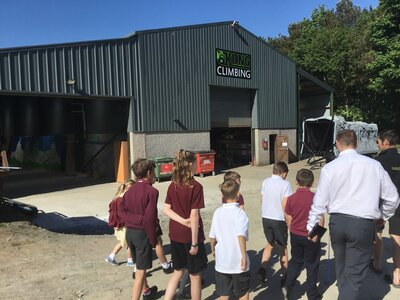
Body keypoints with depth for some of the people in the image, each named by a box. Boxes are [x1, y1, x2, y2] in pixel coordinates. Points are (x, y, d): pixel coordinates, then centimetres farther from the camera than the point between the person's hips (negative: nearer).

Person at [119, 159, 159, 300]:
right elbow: (149, 218, -21)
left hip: (129, 232, 8)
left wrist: (133, 220, -6)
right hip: (142, 233, -8)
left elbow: (122, 209, -1)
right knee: (140, 271, 1)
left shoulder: (130, 190, 6)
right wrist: (153, 239, -11)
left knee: (140, 265, 26)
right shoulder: (151, 191, -17)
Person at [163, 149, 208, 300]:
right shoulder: (196, 187, -18)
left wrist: (183, 221, -9)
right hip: (190, 235, -6)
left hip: (175, 234, 6)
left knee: (178, 271, 22)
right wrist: (194, 243, -15)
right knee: (195, 275, 12)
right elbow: (194, 216, -20)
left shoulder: (172, 185, 1)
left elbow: (166, 209, -1)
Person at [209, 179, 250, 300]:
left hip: (221, 262, 4)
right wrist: (244, 256, -21)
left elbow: (212, 236, 3)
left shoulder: (218, 212, -2)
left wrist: (213, 249, 19)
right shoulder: (240, 213, -15)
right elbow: (241, 236, -28)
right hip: (238, 263, -3)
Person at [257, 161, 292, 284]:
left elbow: (262, 200, 7)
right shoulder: (285, 184, -13)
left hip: (265, 218, 4)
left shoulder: (265, 182, 1)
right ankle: (284, 276, 24)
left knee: (270, 244, 24)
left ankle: (262, 269, 9)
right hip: (279, 220, -4)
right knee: (283, 248, 15)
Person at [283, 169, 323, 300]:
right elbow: (320, 219, -12)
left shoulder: (291, 198, -7)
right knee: (312, 265, 13)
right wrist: (317, 233, 1)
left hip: (295, 236, 2)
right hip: (311, 237, -2)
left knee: (296, 261, 22)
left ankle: (288, 285, 15)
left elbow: (289, 220, 1)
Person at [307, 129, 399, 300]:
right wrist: (384, 216, 25)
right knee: (354, 274, 7)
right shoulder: (374, 165, -2)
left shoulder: (330, 167, -4)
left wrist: (312, 226, 8)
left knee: (341, 268, 25)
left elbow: (320, 201, -3)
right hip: (363, 224, -2)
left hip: (337, 222, 2)